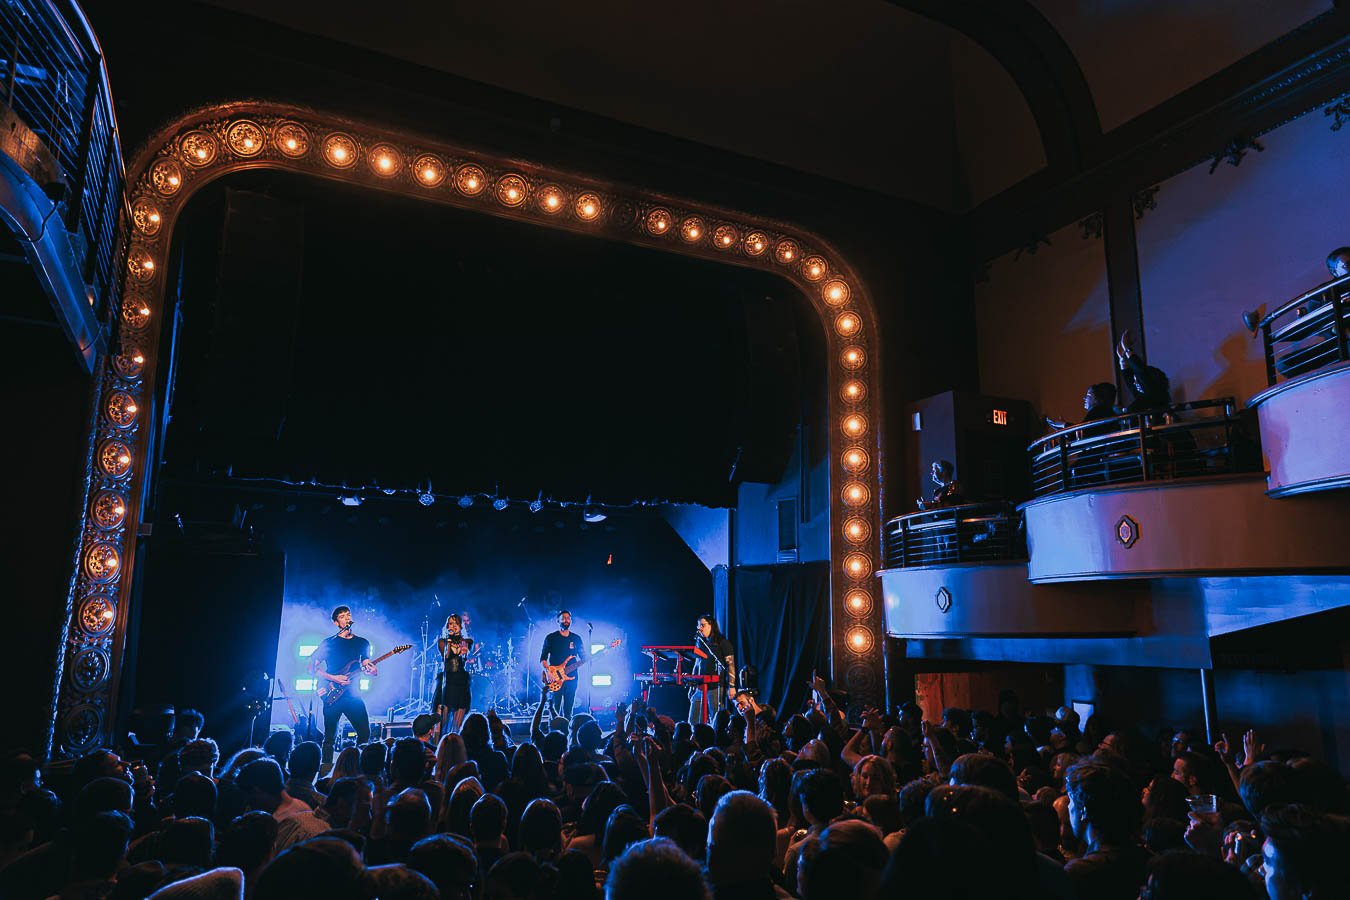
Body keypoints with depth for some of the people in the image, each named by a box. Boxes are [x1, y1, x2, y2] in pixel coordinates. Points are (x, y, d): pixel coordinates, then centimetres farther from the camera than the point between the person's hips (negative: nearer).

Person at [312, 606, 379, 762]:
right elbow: (314, 667, 2)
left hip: (352, 695, 2)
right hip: (333, 695, -2)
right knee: (330, 737, 2)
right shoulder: (328, 643, 4)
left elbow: (365, 667, 14)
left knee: (364, 733, -5)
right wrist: (333, 678, -11)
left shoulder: (362, 643, 13)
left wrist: (372, 671, -11)